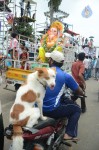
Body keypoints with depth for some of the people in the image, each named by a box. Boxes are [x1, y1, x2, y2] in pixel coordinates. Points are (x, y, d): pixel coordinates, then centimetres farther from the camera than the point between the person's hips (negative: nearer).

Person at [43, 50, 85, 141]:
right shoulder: (66, 76, -5)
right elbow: (80, 92, 5)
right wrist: (82, 93, 29)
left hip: (38, 108, 6)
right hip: (52, 110, -5)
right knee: (77, 109, 16)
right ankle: (69, 134, 6)